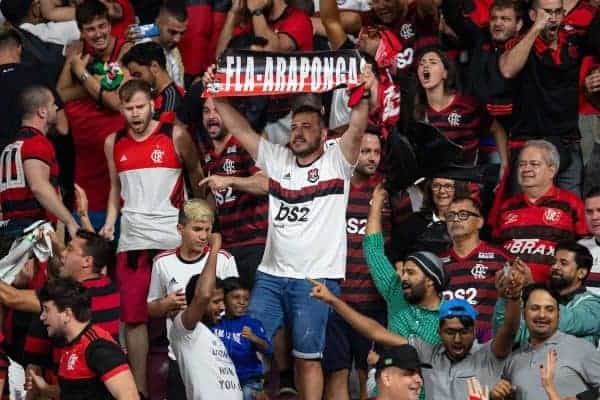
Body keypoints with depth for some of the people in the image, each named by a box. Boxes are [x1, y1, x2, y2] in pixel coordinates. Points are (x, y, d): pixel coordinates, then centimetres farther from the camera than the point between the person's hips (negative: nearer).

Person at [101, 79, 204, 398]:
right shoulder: (114, 143, 10)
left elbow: (197, 177, 7)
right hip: (132, 240, 3)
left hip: (172, 238, -3)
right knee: (134, 317, 3)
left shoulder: (175, 136, -2)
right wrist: (109, 224, 6)